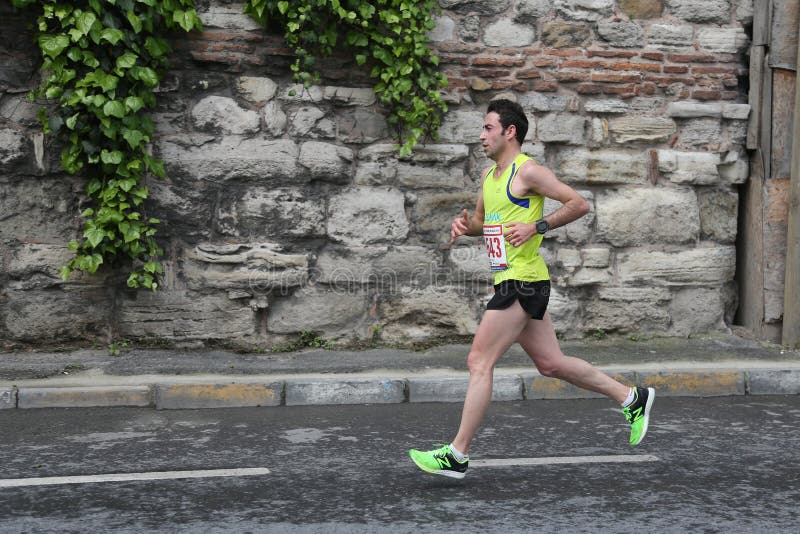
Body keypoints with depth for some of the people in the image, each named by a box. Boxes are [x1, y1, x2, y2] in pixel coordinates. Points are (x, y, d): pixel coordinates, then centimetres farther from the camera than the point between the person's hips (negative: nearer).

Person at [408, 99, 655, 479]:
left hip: (523, 281, -10)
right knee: (551, 363, 13)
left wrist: (537, 227, -18)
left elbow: (579, 204, -11)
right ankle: (632, 398, 24)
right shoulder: (489, 175, 16)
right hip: (513, 281, 10)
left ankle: (457, 455, -3)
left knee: (479, 362, -8)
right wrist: (464, 225, 6)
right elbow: (482, 222, 28)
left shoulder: (527, 171, -10)